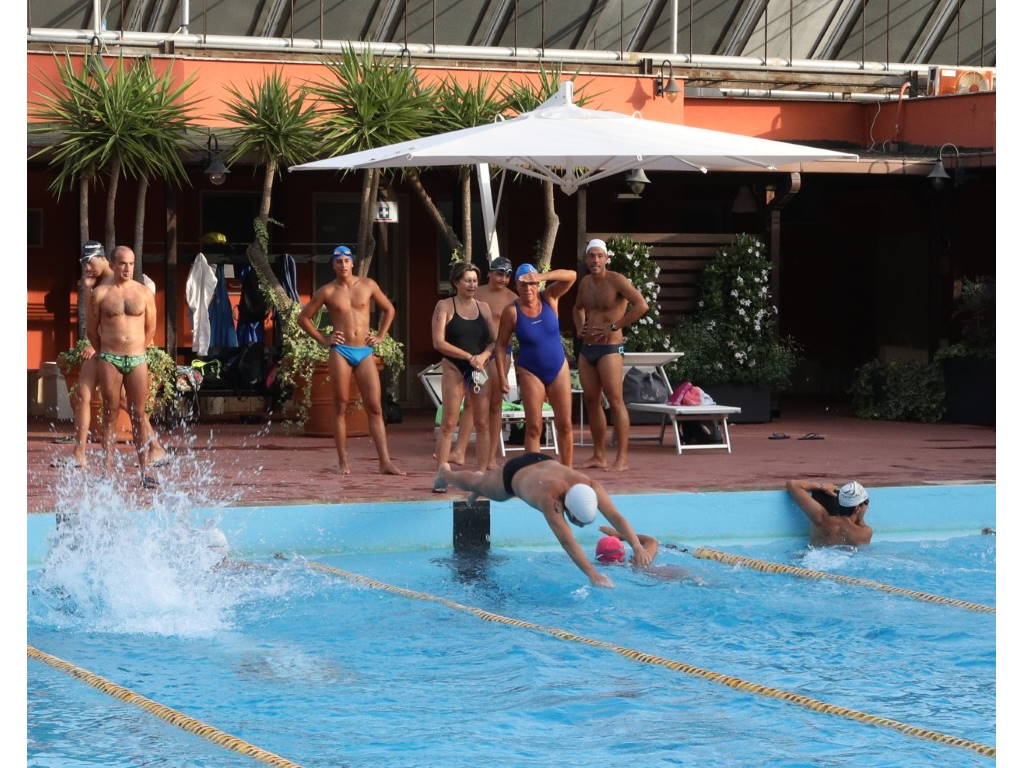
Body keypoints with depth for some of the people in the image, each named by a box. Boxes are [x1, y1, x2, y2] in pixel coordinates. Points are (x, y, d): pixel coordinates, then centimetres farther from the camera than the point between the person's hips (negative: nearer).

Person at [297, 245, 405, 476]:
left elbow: (389, 310, 21)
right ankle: (343, 462, 3)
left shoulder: (368, 285, 8)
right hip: (341, 352, -1)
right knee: (341, 407, 0)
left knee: (375, 407, -4)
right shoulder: (327, 292, 4)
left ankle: (385, 462, -8)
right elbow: (303, 318, 10)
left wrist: (380, 336, 11)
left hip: (365, 352, 2)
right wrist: (323, 339, 2)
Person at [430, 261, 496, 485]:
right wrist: (468, 357, -15)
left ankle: (482, 473, 6)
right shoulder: (445, 306, -1)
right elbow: (439, 342, -9)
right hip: (454, 369, -4)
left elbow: (495, 341, 12)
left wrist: (483, 356, -10)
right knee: (448, 423, -7)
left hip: (480, 370, 4)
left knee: (482, 423, 1)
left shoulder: (483, 307, 12)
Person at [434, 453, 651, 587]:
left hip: (544, 463, 4)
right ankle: (445, 473, 63)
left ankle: (480, 479, 70)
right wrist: (592, 573, -69)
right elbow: (566, 541, -60)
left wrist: (637, 546, -63)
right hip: (515, 473, -4)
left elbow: (616, 517, -47)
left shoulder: (592, 487, -41)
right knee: (476, 484, 30)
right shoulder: (549, 497, -53)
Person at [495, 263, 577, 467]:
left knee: (565, 425, 3)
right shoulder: (512, 311, -10)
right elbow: (501, 345, -6)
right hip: (530, 372, -3)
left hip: (558, 369, 3)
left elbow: (571, 276, -15)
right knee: (533, 427, -5)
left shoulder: (549, 298, -4)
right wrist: (502, 376, -12)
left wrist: (543, 276, -29)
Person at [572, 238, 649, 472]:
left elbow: (641, 305, -21)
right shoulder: (585, 282, 13)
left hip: (609, 348, -8)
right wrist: (579, 327, 11)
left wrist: (614, 327, -21)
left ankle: (622, 459, -11)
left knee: (615, 401, -10)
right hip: (587, 348, 8)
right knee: (591, 400, 8)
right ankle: (598, 456, 14)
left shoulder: (616, 280, -10)